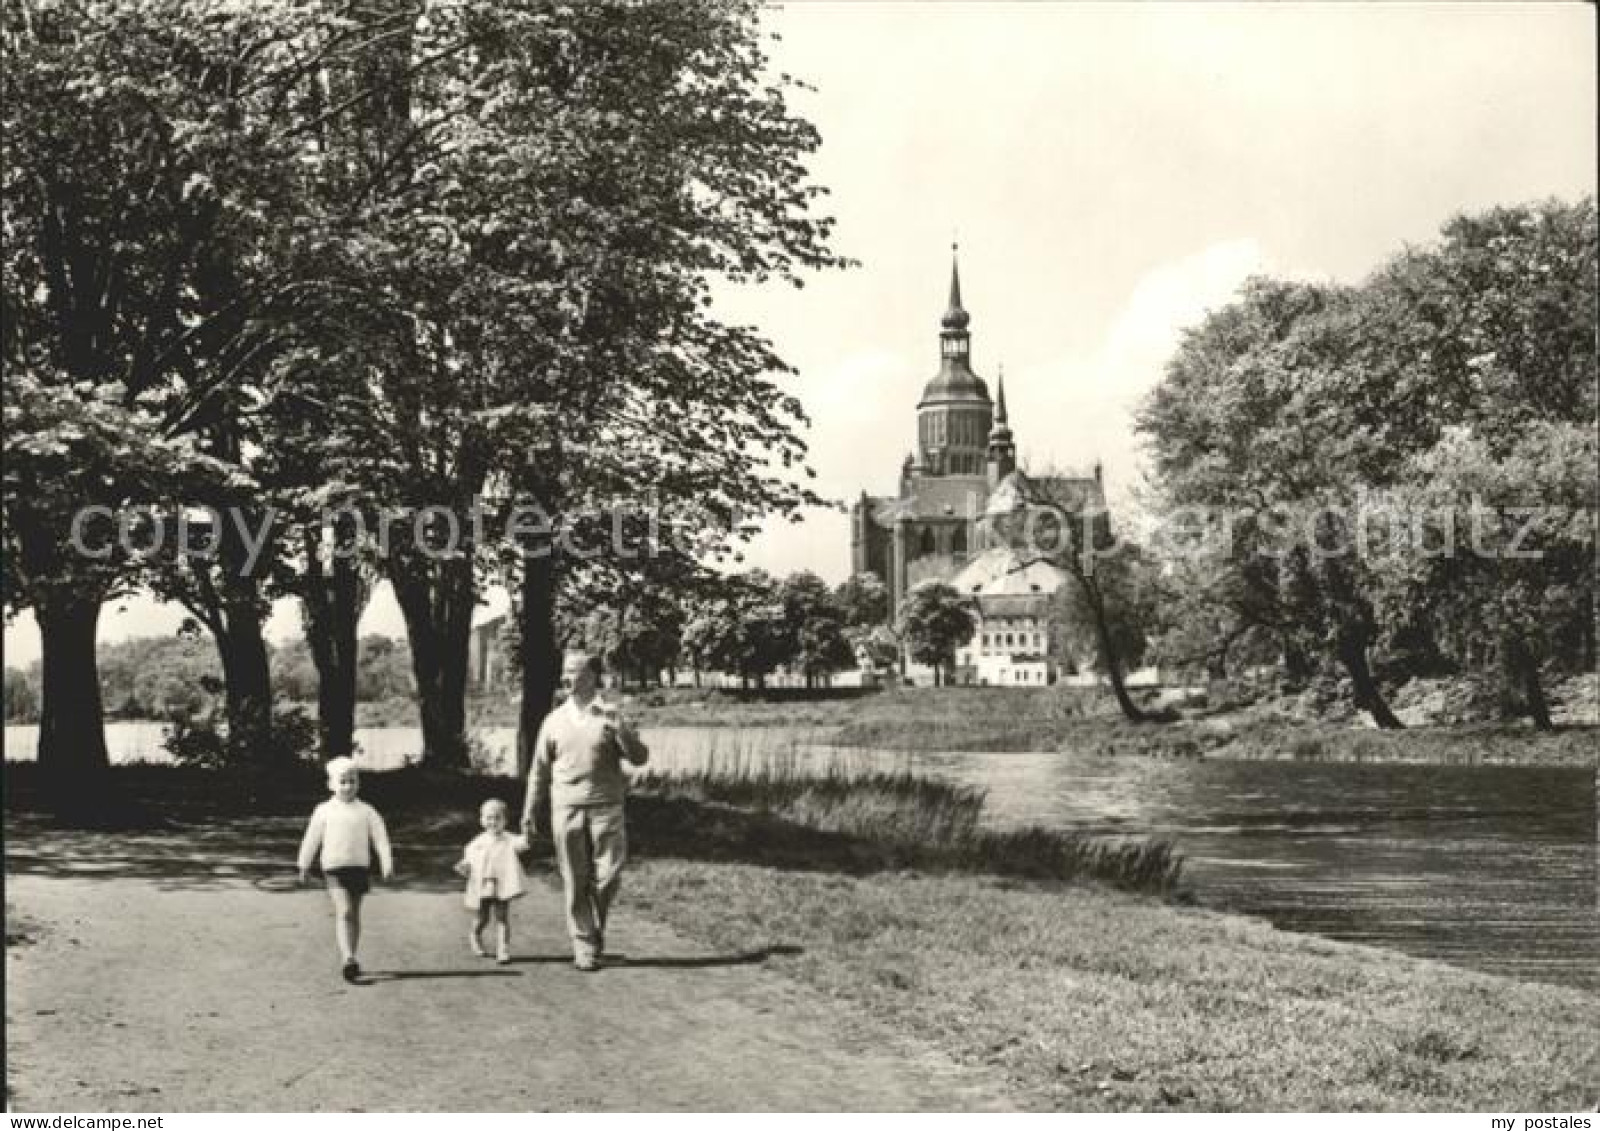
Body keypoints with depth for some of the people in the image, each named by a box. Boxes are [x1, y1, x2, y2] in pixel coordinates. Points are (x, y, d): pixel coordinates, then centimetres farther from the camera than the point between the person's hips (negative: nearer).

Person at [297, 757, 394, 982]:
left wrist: (387, 864, -8)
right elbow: (312, 839, 9)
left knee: (354, 914, 10)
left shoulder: (366, 811, 3)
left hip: (360, 867, 3)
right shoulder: (324, 811, 1)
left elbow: (380, 838, 1)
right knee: (344, 911, -17)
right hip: (334, 867, -3)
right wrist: (304, 866, 13)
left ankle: (350, 958, 22)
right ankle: (348, 958, -26)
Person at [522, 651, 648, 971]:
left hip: (605, 807, -1)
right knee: (575, 881, 2)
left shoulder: (611, 717, 2)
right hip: (566, 807, 1)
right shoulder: (555, 720, 8)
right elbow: (540, 769, 14)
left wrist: (620, 731, -20)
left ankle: (596, 930, 21)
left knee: (608, 875, -4)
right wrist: (530, 811, 12)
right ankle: (583, 946, 10)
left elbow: (639, 757, -4)